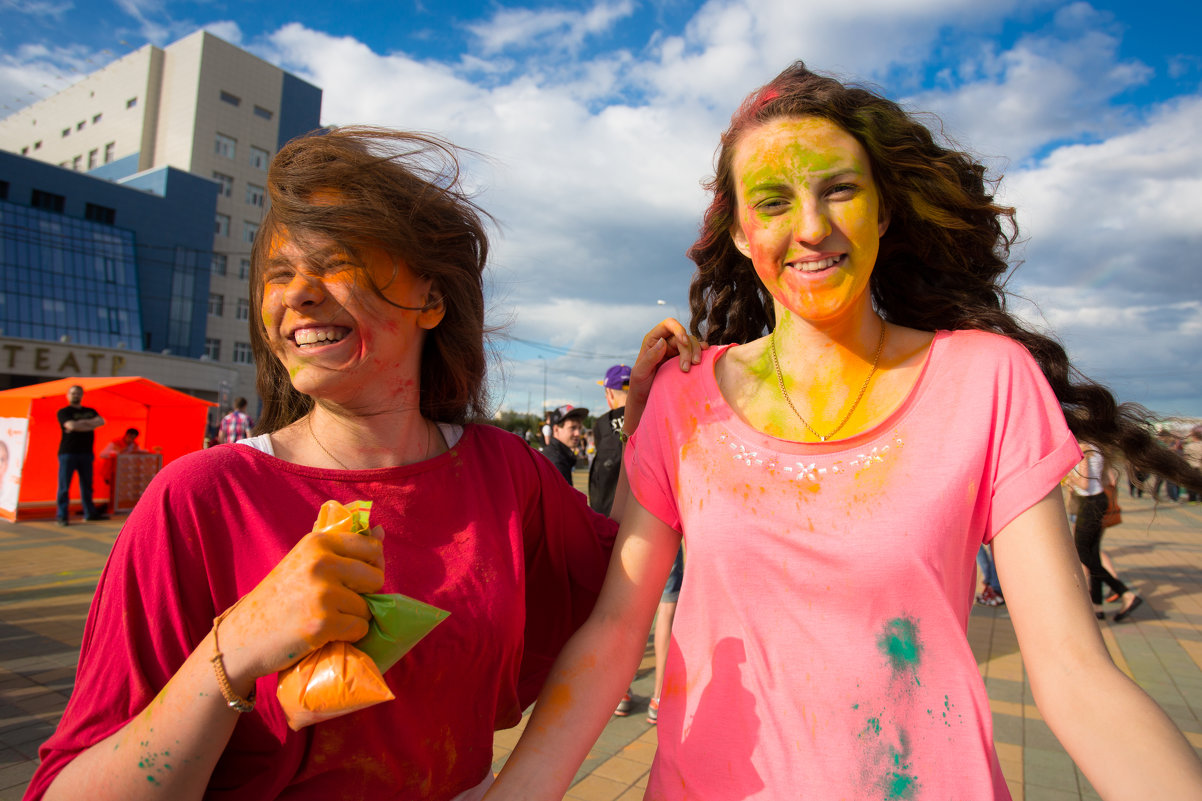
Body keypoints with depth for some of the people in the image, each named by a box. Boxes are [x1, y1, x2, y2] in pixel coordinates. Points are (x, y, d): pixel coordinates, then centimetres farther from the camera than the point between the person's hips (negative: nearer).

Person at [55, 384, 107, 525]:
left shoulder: (90, 411, 16)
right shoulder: (64, 412, 2)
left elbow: (101, 421, -4)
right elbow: (71, 426, -16)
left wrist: (82, 423, -12)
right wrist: (90, 425, -5)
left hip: (86, 453, 4)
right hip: (68, 452, -4)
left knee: (87, 484, 9)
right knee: (64, 486, -4)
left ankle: (90, 513, 16)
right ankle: (61, 516, 1)